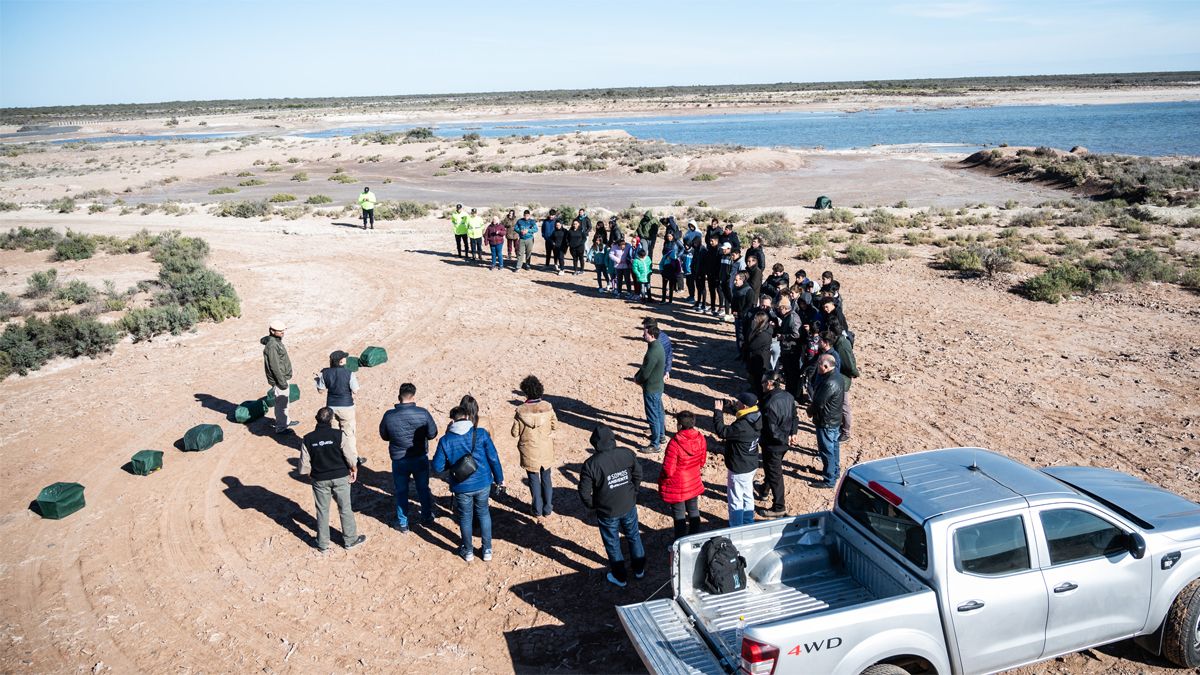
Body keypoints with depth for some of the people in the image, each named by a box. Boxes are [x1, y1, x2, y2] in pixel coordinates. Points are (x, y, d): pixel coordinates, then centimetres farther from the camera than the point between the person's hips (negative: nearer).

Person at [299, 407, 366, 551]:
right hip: (340, 478, -1)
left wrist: (310, 475, 12)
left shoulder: (308, 439, -10)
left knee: (322, 511, 14)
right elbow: (350, 457, -13)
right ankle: (350, 540, 25)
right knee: (345, 509, 13)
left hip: (319, 480, 1)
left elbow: (304, 464, -6)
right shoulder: (338, 435, -15)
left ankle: (323, 544, 24)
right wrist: (354, 470, 5)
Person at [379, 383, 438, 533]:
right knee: (423, 489, 20)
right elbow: (432, 434, -6)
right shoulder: (423, 413, -18)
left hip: (399, 461, 0)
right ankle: (427, 518, 37)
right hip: (420, 459, 1)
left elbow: (384, 436, -1)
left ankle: (403, 523, 30)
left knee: (401, 492, 17)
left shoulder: (389, 416, -17)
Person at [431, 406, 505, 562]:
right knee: (483, 514, 22)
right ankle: (487, 550, 29)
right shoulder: (481, 434, -11)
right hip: (483, 483, 1)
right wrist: (499, 479, 4)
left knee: (465, 517, 20)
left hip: (462, 487, -1)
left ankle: (468, 551, 35)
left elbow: (437, 467, -7)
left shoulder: (445, 440, -11)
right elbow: (493, 458, -8)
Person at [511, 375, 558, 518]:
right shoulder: (547, 407, -15)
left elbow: (515, 433, -12)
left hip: (529, 453, -1)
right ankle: (548, 509, 28)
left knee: (534, 480, 15)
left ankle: (537, 510, 24)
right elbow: (555, 425, -2)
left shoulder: (521, 411, -19)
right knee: (546, 479, 19)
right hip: (546, 451, 1)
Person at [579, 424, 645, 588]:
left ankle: (620, 577, 33)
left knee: (612, 544, 17)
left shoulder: (591, 464, -23)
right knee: (634, 536, 25)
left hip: (607, 512, -3)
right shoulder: (626, 454, -12)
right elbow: (638, 474, 2)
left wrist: (591, 506, 2)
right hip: (629, 506, 3)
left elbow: (584, 491, -17)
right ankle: (639, 569, 42)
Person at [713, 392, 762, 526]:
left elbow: (722, 432, -26)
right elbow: (741, 415, 16)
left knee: (736, 500, 8)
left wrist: (718, 411, -18)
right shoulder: (756, 419, -6)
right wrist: (732, 405, 3)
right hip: (751, 466, 9)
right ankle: (748, 524, 39)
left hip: (738, 469, -9)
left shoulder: (742, 427, -34)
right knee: (748, 496, 24)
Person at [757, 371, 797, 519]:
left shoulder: (770, 404, -30)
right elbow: (794, 417, 8)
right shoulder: (788, 397, -3)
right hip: (783, 443, 9)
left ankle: (779, 508, 20)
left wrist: (785, 439, -14)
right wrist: (792, 433, 4)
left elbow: (771, 430, -28)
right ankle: (765, 490, 53)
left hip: (773, 445, -9)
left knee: (774, 474, 7)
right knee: (770, 468, 30)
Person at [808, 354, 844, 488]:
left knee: (827, 451, 2)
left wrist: (810, 411, -5)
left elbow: (818, 403, -24)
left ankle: (830, 480, 13)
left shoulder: (830, 383, -31)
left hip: (826, 423, -10)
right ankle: (835, 470, 40)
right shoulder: (835, 377, 1)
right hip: (835, 420, 10)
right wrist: (812, 408, 2)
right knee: (833, 447, 24)